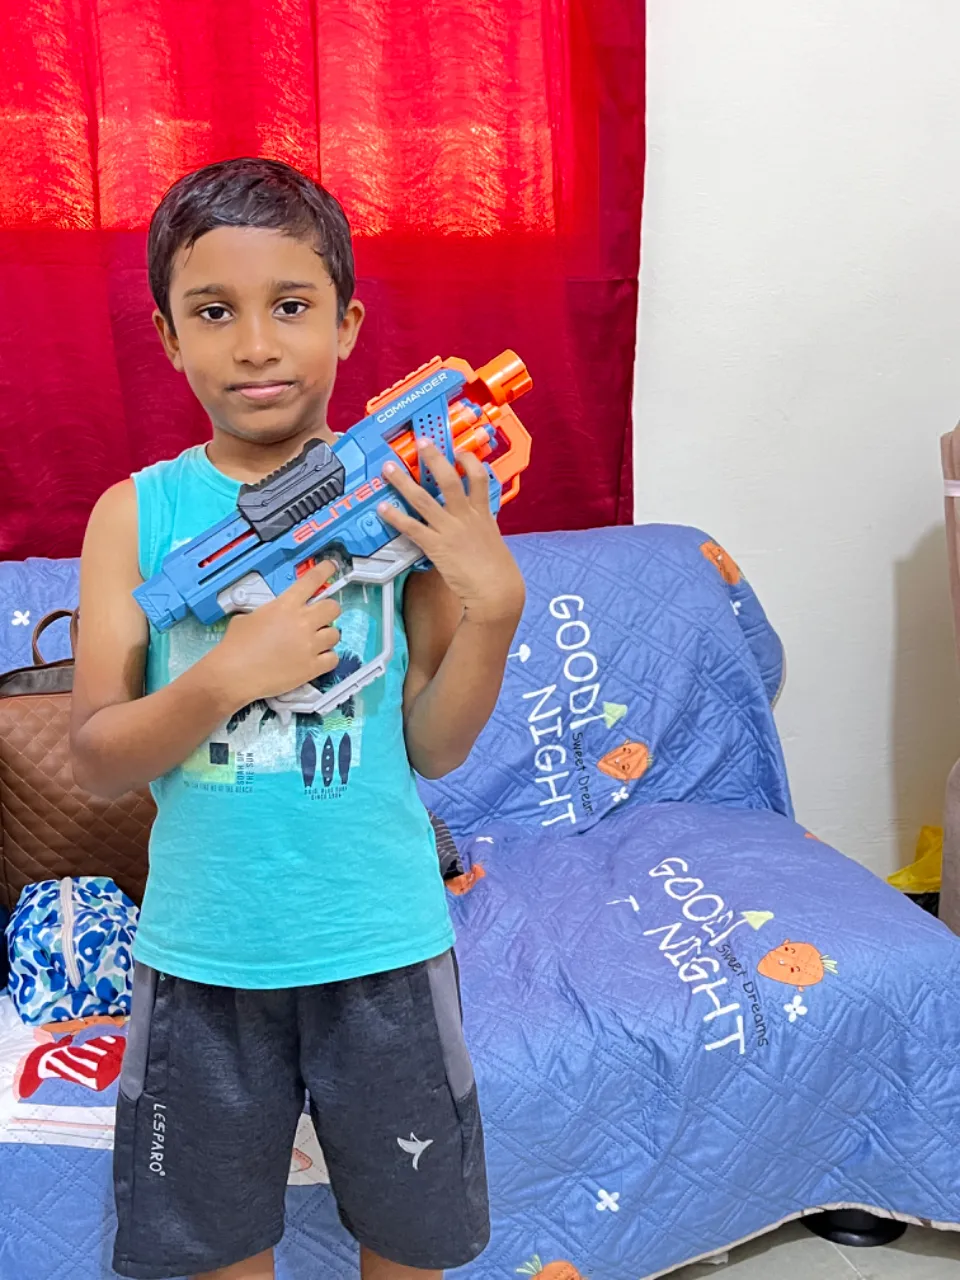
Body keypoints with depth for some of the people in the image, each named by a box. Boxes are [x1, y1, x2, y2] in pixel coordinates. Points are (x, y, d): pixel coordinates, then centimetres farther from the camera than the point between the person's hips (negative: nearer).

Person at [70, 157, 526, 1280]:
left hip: (381, 944, 0)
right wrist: (228, 675, -24)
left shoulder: (401, 497, -7)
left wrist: (492, 603, -19)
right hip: (201, 951, 1)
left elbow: (434, 748, -4)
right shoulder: (135, 514, -6)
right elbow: (95, 760, -8)